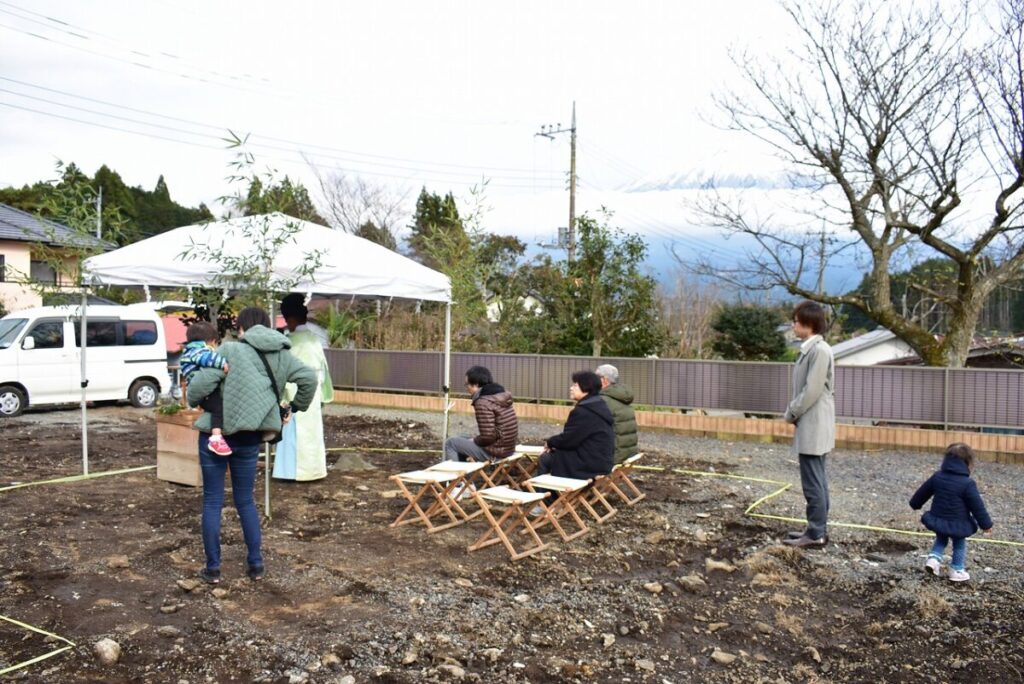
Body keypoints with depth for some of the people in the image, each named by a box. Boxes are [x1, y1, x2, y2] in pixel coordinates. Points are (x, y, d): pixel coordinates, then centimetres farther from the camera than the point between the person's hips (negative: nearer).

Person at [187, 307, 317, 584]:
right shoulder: (281, 355, 3)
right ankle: (256, 564, 19)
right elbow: (309, 378, -5)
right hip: (249, 438, 4)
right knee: (245, 500, 19)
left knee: (212, 501, 10)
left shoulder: (230, 349, -9)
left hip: (215, 433, -4)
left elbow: (201, 384, -17)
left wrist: (193, 401, 6)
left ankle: (213, 568, 16)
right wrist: (294, 408, 9)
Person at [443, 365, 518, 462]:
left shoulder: (483, 402, -20)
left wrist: (474, 440, -4)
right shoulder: (501, 395, 8)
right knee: (462, 441, 26)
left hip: (494, 451, -9)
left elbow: (488, 436, -24)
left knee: (450, 443, 4)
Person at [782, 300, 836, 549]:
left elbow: (812, 391, -20)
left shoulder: (819, 350, -18)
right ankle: (818, 529, 22)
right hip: (811, 426, 10)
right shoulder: (810, 349, 13)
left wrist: (791, 413, -9)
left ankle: (816, 534, 2)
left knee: (813, 482, -4)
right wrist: (794, 412, 9)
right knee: (817, 480, 14)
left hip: (813, 427, -10)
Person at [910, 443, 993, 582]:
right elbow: (977, 506, -12)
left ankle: (934, 558, 8)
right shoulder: (967, 483, -17)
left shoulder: (937, 477, -3)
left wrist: (915, 504, 28)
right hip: (958, 524, -4)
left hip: (938, 520, 4)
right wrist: (986, 524, -1)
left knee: (941, 539, 26)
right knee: (959, 544, 17)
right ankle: (957, 570, 21)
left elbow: (923, 491, 10)